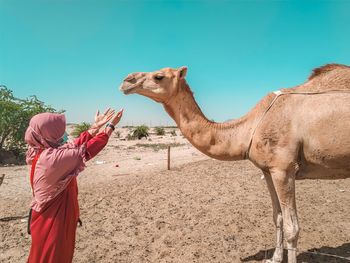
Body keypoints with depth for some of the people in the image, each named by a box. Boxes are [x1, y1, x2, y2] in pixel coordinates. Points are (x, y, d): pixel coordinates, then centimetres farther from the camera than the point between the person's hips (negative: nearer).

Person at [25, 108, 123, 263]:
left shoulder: (44, 152, -3)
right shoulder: (51, 157, -30)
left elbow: (76, 144, 0)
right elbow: (86, 150, -25)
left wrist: (96, 126, 1)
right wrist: (110, 126, -17)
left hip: (52, 217, 9)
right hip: (52, 222, -9)